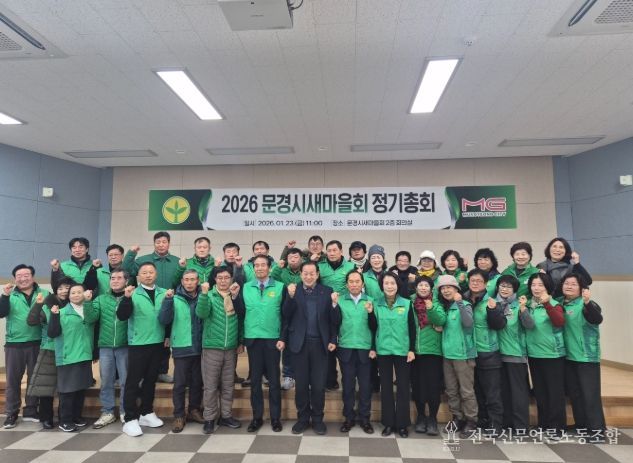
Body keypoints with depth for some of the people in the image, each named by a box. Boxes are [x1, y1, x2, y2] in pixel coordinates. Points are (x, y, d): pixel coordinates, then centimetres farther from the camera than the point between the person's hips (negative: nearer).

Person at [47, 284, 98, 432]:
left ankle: (77, 417, 25)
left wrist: (87, 301, -30)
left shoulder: (89, 310, 9)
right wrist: (54, 316, -18)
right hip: (67, 357, -3)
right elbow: (52, 333, -5)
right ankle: (65, 420, 11)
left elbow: (91, 319, -15)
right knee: (67, 389, -1)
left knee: (81, 388, 11)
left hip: (85, 356, 3)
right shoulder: (62, 312, 1)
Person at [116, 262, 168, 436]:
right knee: (133, 381, 2)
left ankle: (147, 413, 28)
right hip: (138, 344, -3)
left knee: (151, 380, 14)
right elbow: (122, 316, -14)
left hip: (158, 343, 4)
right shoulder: (133, 294, -6)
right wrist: (126, 298, -27)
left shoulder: (164, 293, 2)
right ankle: (130, 419, 10)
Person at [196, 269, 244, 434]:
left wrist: (241, 341, 0)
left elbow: (241, 319, 3)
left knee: (228, 385, 12)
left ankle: (226, 416, 25)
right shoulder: (209, 296, -4)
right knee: (210, 386, 4)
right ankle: (209, 418, 17)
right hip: (212, 347, -3)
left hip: (231, 348, 3)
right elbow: (201, 313, -22)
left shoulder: (236, 297, 4)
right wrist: (204, 293, -32)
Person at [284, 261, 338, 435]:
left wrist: (334, 305, -20)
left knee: (318, 384, 7)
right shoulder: (293, 290, 1)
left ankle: (317, 419, 25)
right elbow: (286, 316, -8)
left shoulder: (327, 291, 0)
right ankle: (303, 418, 28)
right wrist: (290, 297, -20)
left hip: (319, 343, 0)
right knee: (301, 384, 11)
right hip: (300, 343, 1)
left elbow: (333, 320, 0)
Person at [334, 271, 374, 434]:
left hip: (365, 349, 0)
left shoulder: (370, 301, 3)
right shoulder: (340, 300, 3)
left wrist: (370, 312, -17)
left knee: (365, 385, 8)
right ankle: (349, 417, 23)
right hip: (346, 348, 0)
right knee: (348, 385, 8)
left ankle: (364, 418, 23)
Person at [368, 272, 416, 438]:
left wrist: (412, 349, -4)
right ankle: (388, 423, 20)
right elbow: (373, 328, 4)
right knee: (386, 387, 8)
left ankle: (402, 423, 19)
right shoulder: (376, 305, 0)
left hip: (402, 350, -1)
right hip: (383, 351, 1)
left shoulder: (407, 304, -2)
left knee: (403, 387, 6)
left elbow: (412, 328, 0)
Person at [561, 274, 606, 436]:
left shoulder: (586, 304, -12)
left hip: (587, 356, -6)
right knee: (574, 393, 15)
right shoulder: (560, 304, 4)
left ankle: (597, 429, 8)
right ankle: (581, 425, 29)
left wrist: (587, 302, -46)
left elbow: (597, 319, -29)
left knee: (590, 394, -3)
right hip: (567, 356, 6)